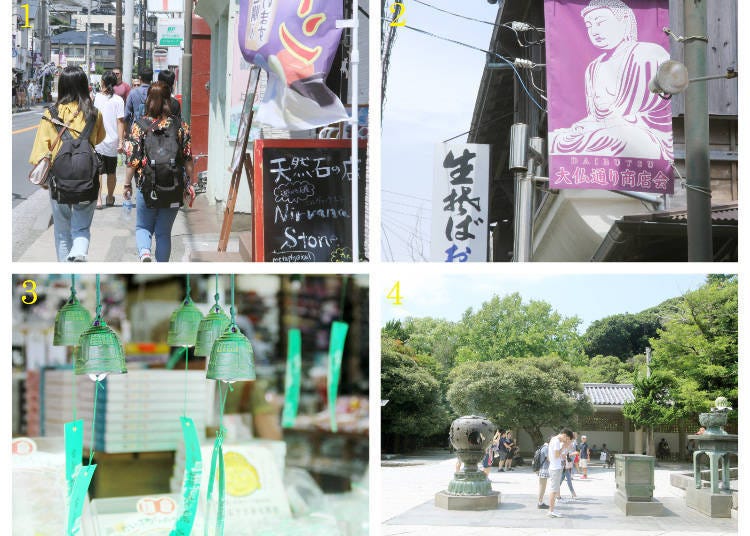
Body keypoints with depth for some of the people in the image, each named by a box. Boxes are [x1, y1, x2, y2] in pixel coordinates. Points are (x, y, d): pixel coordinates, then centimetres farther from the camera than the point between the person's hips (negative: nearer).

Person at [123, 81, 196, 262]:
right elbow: (188, 158, 1)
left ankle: (144, 252, -15)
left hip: (147, 187, -1)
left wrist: (127, 183, 5)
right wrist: (190, 184, 9)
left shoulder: (139, 126, -5)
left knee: (143, 227, 14)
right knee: (164, 232, 12)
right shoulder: (180, 126, 0)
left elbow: (132, 159, -6)